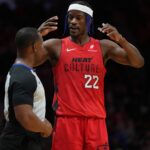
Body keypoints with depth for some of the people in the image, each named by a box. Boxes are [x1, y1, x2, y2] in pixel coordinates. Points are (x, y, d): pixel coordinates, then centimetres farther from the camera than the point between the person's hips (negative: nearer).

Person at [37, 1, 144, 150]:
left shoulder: (104, 47, 6)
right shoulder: (56, 46, 3)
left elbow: (138, 63, -3)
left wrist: (120, 39, -20)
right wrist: (37, 34, -26)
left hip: (95, 119, 2)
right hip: (67, 119, -1)